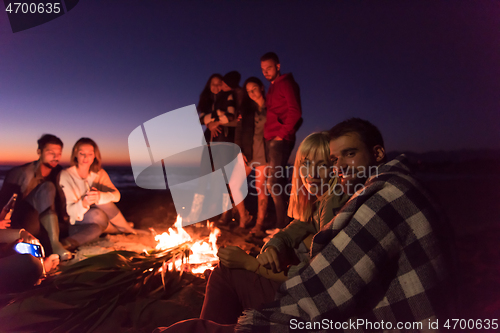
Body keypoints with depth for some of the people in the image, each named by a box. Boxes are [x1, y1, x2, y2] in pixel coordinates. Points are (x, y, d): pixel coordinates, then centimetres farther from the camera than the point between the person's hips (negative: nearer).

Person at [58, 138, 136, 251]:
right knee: (97, 215, -36)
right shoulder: (66, 175, -7)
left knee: (101, 199, -28)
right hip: (79, 223, -3)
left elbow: (116, 195, -11)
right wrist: (84, 203, -36)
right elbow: (70, 210, -13)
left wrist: (100, 196, -33)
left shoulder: (100, 174, 4)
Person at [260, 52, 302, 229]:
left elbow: (295, 111, -14)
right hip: (271, 139, 9)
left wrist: (282, 133, -13)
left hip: (280, 140, -9)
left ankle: (283, 224, -4)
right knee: (274, 182, 10)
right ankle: (282, 223, 18)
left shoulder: (286, 83, -3)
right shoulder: (273, 87, 23)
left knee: (273, 183, -12)